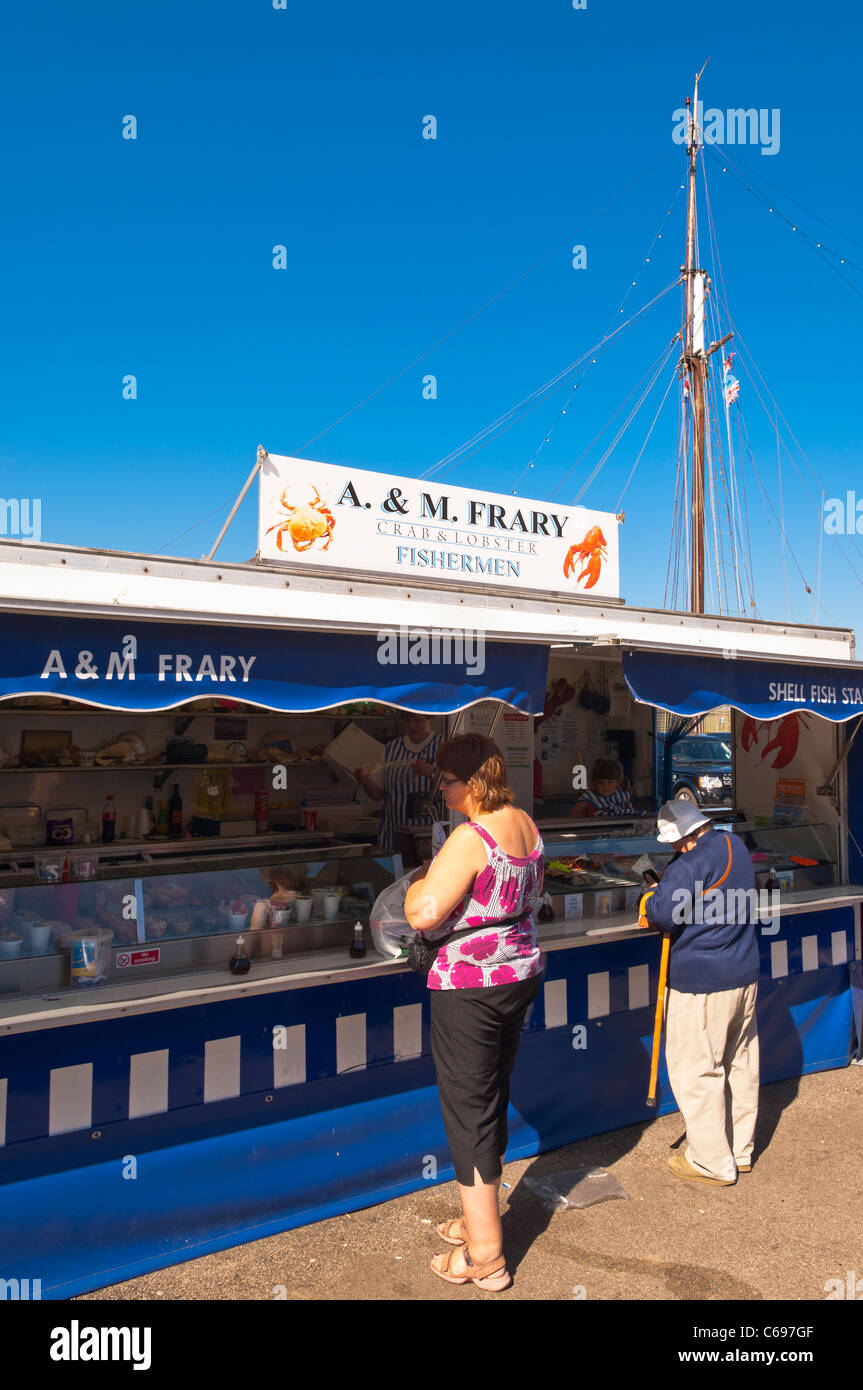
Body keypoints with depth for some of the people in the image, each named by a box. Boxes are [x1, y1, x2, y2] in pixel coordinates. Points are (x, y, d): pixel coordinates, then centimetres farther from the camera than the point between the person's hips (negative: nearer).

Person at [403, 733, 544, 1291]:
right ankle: (482, 1219, 39)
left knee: (468, 1111, 5)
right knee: (494, 1099, 21)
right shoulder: (527, 825, 3)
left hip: (468, 986, -9)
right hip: (522, 973, 9)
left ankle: (485, 1257, 16)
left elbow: (422, 914, -28)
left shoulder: (471, 838, -23)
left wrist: (423, 878, -7)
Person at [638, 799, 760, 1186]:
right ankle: (741, 1150, 30)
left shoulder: (691, 864, -21)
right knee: (742, 1064, 17)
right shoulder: (736, 846, 7)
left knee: (694, 1069, 3)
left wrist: (649, 899, -7)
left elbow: (664, 913, -29)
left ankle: (712, 1162, 11)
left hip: (703, 984, -9)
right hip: (744, 976, 9)